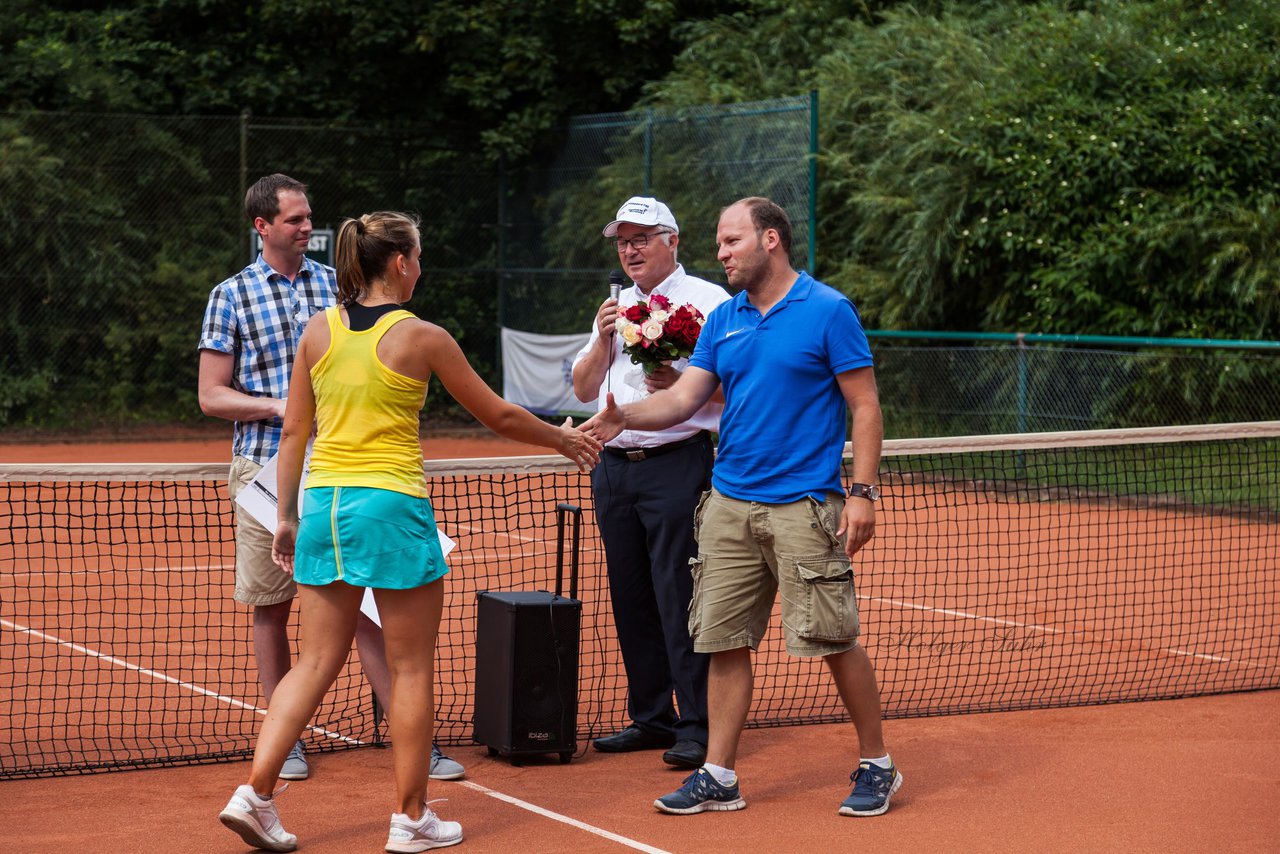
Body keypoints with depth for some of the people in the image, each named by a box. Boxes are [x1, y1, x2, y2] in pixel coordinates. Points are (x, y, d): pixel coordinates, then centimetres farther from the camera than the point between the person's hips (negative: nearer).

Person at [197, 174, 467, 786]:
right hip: (266, 467, -1)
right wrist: (279, 406, -13)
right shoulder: (231, 297, 2)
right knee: (271, 607, 5)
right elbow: (212, 395, 1)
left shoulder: (335, 284, 10)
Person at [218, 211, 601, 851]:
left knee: (316, 663, 11)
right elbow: (499, 417, 2)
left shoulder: (318, 330, 5)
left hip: (324, 505, 5)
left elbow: (293, 432, 9)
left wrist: (287, 516, 17)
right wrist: (562, 439, 18)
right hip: (392, 506, -5)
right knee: (411, 670, 6)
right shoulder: (422, 338, -7)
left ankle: (254, 793, 1)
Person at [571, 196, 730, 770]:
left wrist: (682, 384, -22)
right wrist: (604, 340, 0)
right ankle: (650, 718, 17)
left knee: (680, 600, -10)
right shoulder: (615, 308, 18)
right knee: (631, 601, 8)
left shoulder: (707, 301, -1)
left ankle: (696, 727, -6)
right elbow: (583, 389, 16)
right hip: (614, 466, 7)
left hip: (676, 465, -7)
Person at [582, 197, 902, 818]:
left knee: (834, 640, -2)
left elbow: (865, 407, -5)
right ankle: (718, 777, 11)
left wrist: (863, 492, -13)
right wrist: (627, 416, -13)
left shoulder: (828, 311, -5)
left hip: (803, 505, -5)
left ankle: (876, 766, 13)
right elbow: (684, 398, 7)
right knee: (725, 642, 5)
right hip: (729, 504, 6)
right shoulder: (723, 320, 12)